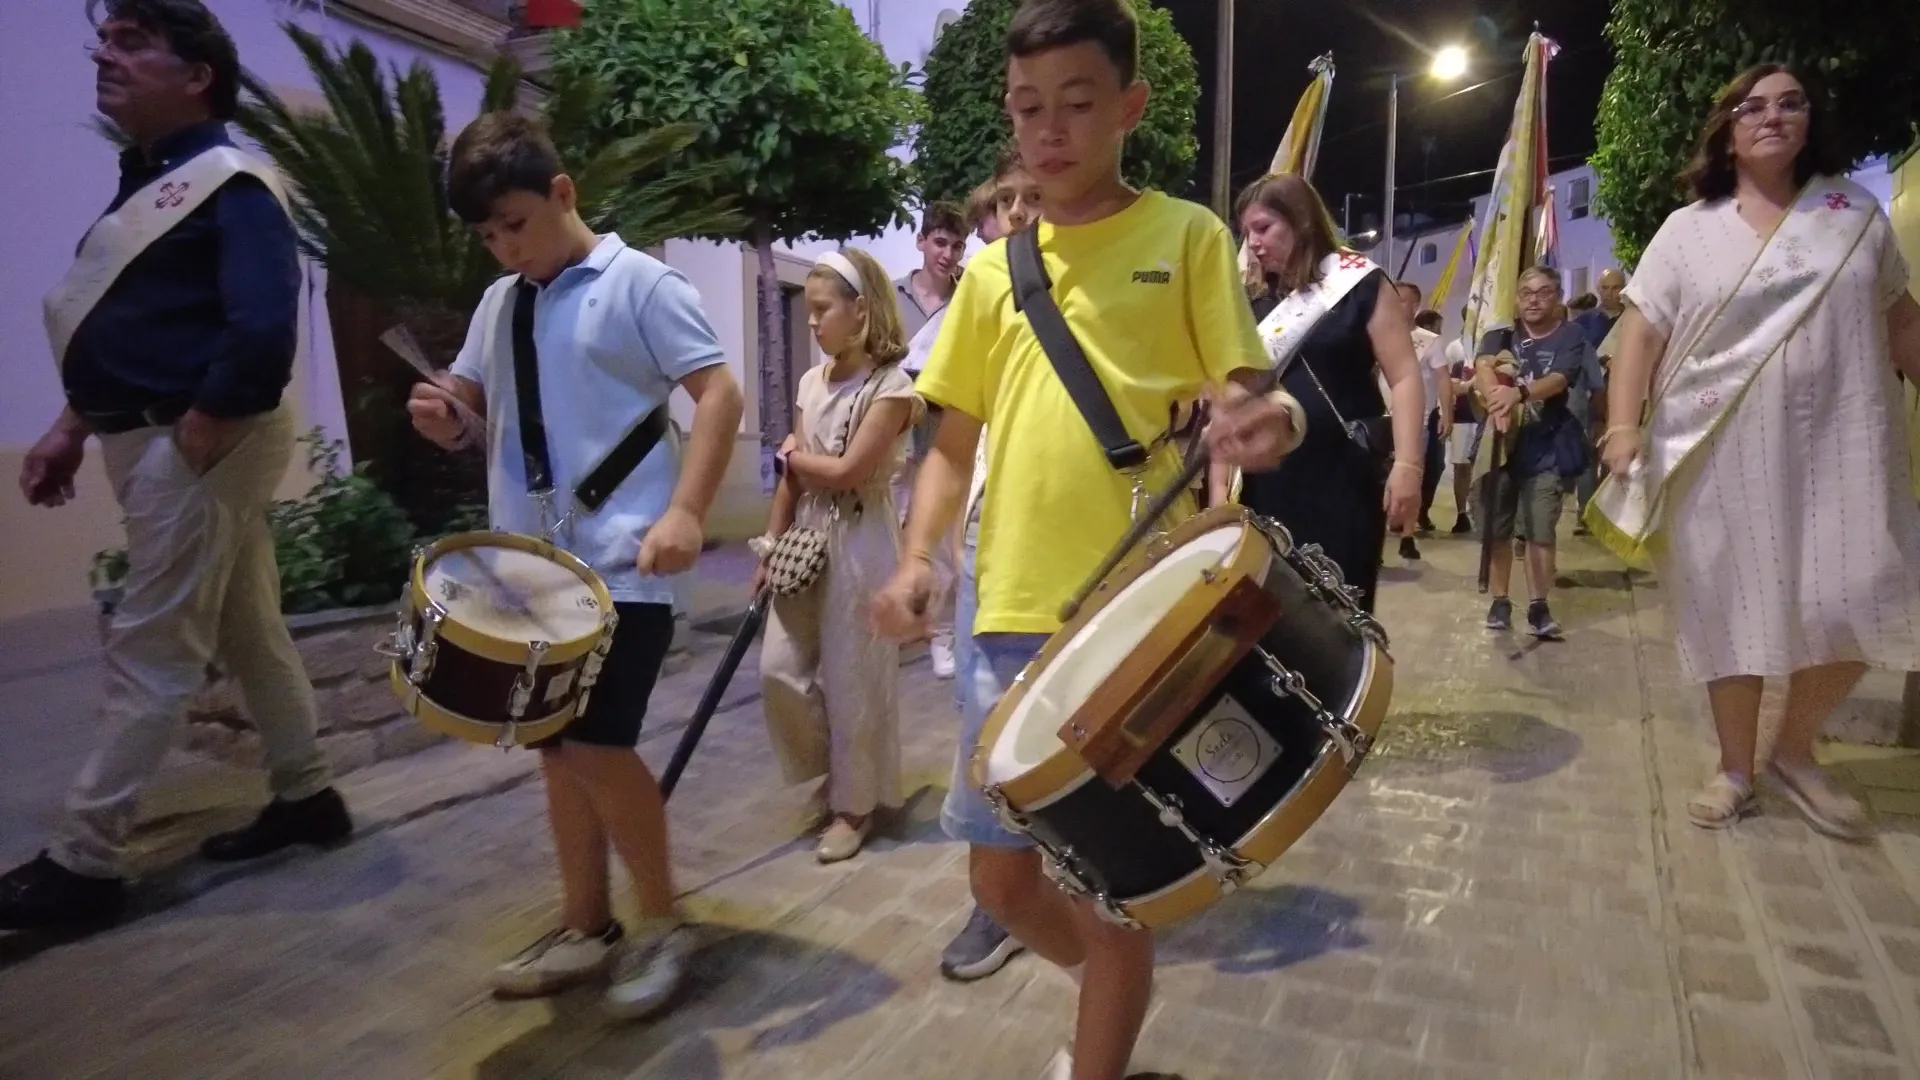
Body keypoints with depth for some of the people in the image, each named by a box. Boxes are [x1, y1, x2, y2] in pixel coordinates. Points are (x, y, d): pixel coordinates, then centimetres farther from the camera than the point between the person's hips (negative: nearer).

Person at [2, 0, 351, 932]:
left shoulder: (231, 186, -13)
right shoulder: (144, 180, 16)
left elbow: (262, 332, -26)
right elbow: (117, 330, 20)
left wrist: (194, 438, -20)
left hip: (197, 448, -10)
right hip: (152, 443, 10)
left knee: (149, 655, -3)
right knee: (250, 633, 15)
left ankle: (83, 862, 7)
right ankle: (306, 796, 26)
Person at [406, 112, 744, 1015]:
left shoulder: (638, 283, -5)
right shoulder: (498, 304, 14)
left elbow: (719, 392, -12)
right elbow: (476, 419, 20)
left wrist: (686, 512, -22)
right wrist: (446, 420, -4)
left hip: (623, 567, -7)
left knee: (598, 746, -9)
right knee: (555, 747, 11)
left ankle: (663, 922, 11)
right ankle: (586, 929, 26)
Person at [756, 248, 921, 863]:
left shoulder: (890, 386, -12)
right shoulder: (812, 382, 9)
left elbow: (847, 471, -20)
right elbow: (792, 478, 10)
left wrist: (792, 455, -4)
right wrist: (770, 547, 7)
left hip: (860, 546, -7)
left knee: (852, 680, 2)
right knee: (779, 671, 5)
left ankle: (856, 803, 19)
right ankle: (831, 773, 27)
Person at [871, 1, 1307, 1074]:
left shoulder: (1187, 236, 2)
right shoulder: (992, 271, 12)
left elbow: (1244, 398, -4)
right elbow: (955, 439, 14)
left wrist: (1270, 422, -27)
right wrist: (918, 557, -1)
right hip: (1014, 616, 5)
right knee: (1001, 873, 13)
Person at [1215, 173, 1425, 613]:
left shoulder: (1360, 284, 2)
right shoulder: (1254, 307, 14)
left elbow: (1404, 377, -5)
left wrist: (1408, 465, -17)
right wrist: (1220, 484, 6)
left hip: (1344, 482, -3)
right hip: (1268, 488, 4)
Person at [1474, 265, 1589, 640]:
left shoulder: (1570, 336, 1)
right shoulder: (1500, 336, 7)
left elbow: (1558, 379, -18)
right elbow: (1483, 366, -15)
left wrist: (1519, 392, -39)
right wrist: (1496, 400, -37)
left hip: (1544, 445, -2)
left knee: (1540, 531, -4)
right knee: (1497, 529, 5)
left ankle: (1538, 606, 4)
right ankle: (1500, 602, 16)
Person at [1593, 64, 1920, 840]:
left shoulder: (1855, 212, 10)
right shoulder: (1688, 230, 4)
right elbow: (1640, 334, -2)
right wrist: (1624, 426, -14)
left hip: (1842, 447, 2)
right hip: (1720, 454, -2)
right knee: (1733, 611, 4)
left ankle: (1794, 752, 20)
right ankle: (1736, 768, 20)